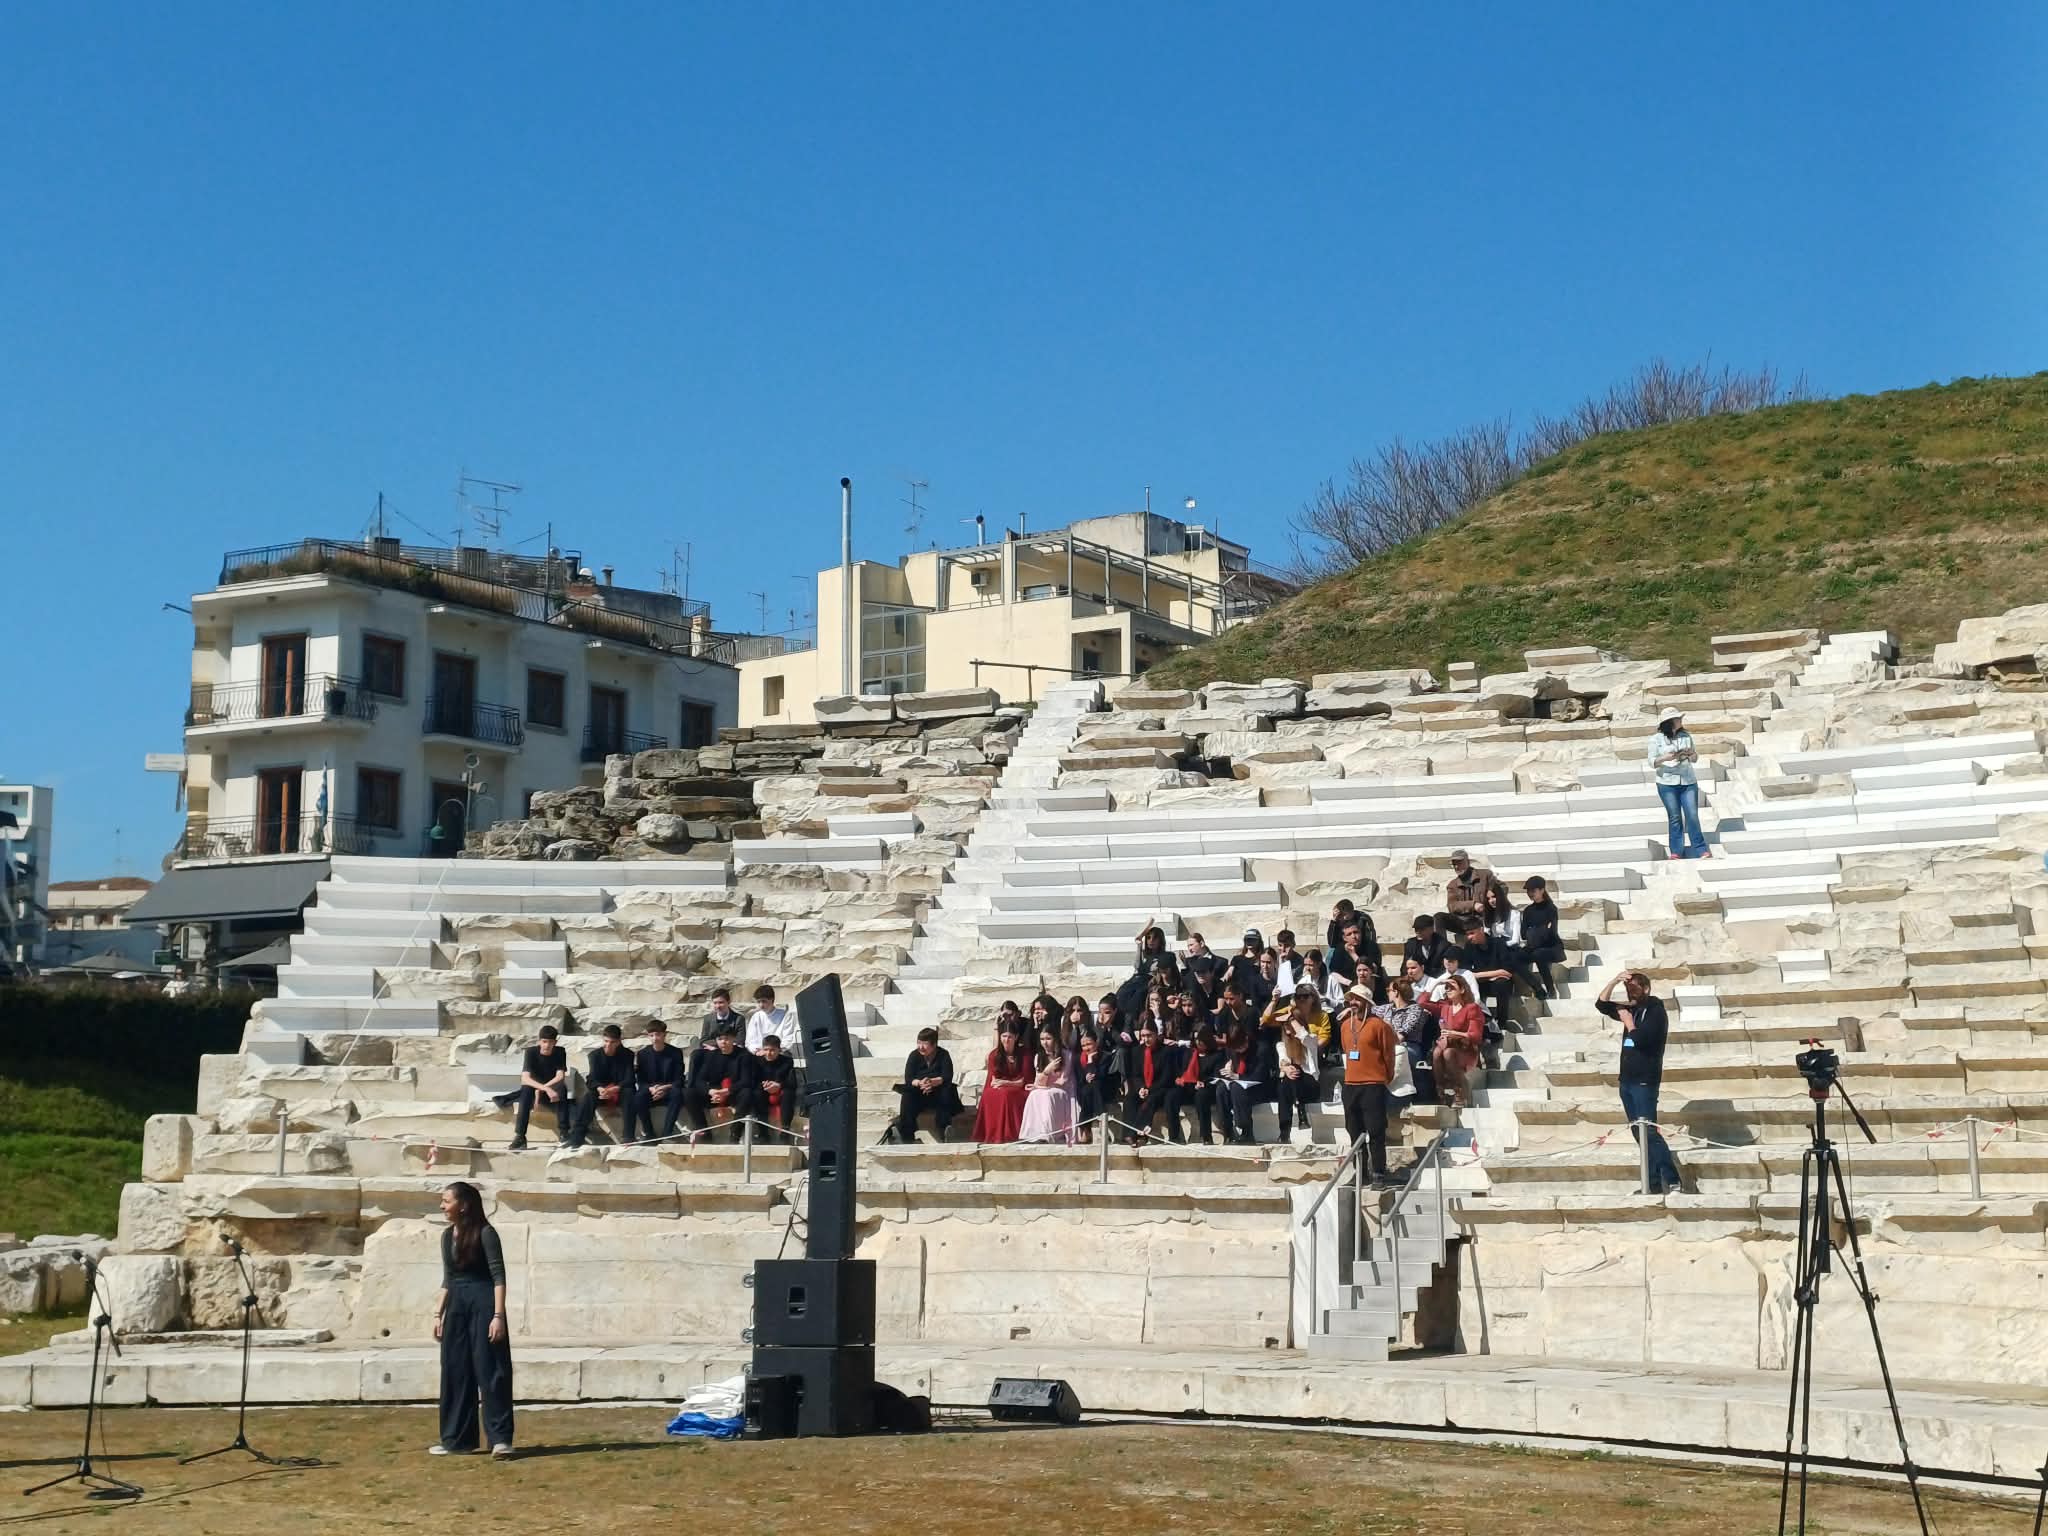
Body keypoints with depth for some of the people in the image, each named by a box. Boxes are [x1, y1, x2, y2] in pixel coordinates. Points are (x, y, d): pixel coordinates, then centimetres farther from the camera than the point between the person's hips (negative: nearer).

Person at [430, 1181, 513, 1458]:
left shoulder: (485, 1233, -10)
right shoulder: (447, 1235, 10)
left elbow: (498, 1276, -13)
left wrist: (498, 1315, -19)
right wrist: (438, 1314, 13)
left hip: (483, 1304, -7)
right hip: (456, 1307, 7)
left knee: (489, 1371, -7)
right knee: (455, 1372, 8)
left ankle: (500, 1438, -6)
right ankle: (457, 1439, 16)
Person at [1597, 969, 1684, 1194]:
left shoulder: (1656, 1011, -9)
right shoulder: (1632, 1010, 14)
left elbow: (1641, 1039, -21)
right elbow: (1601, 1004, 16)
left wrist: (1629, 1023, -5)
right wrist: (1614, 981, 3)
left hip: (1644, 1081, -8)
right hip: (1627, 1080, 8)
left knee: (1648, 1131, -15)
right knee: (1638, 1133, 6)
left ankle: (1672, 1179, -16)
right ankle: (1655, 1183, 7)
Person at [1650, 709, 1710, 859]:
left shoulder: (1686, 736, 11)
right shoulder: (1656, 739, -1)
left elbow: (1695, 759, 16)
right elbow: (1652, 762, -4)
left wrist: (1692, 754, -7)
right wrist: (1665, 758, -23)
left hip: (1688, 782, 3)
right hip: (1667, 784, -3)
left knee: (1693, 816, -5)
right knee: (1675, 818, -1)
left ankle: (1701, 851, -4)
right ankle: (1676, 852, 5)